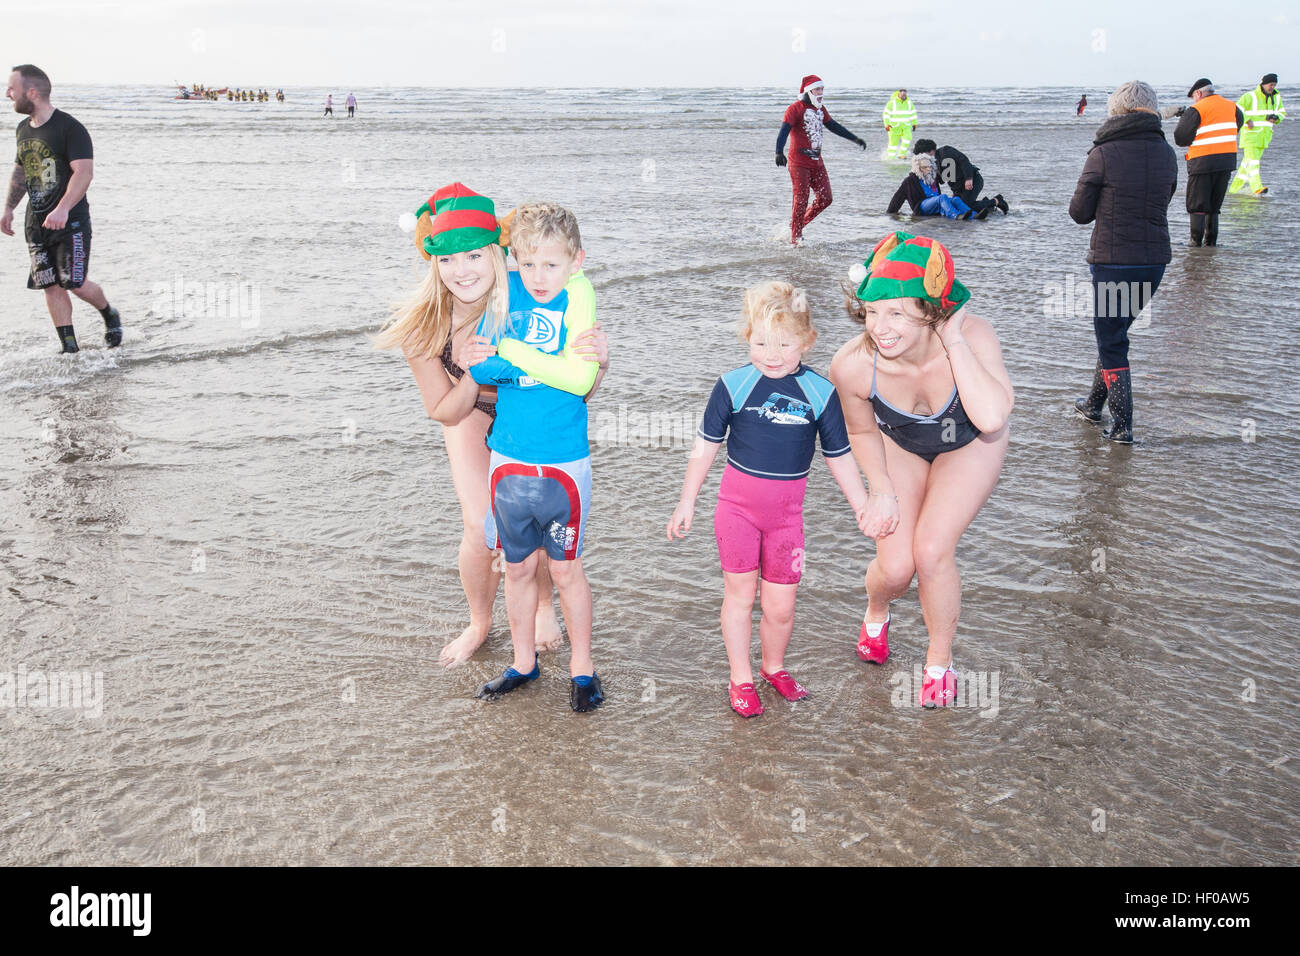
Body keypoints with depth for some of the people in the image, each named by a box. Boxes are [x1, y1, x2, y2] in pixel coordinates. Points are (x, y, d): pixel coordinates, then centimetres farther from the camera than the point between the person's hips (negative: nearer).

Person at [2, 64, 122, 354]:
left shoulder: (69, 128, -13)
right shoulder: (24, 128, 12)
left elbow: (84, 172, -22)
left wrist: (63, 210, -33)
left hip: (71, 222, -7)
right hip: (36, 222, 7)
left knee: (75, 284, -10)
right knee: (50, 285, 2)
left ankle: (110, 315, 21)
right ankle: (69, 348, 8)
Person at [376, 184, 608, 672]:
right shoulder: (422, 326, -32)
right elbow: (445, 412, -18)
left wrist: (597, 361, -49)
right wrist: (473, 376, -39)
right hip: (473, 415, 1)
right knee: (481, 531, -6)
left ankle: (544, 604, 35)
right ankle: (479, 623, 25)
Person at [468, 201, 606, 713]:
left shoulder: (577, 296, -11)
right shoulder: (505, 289, 0)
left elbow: (579, 378, -21)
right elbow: (477, 367, -3)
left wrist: (513, 351, -17)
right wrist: (546, 364, -18)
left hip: (563, 465, -3)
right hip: (508, 460, 4)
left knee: (565, 570, 10)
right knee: (518, 566, 17)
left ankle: (582, 667, 29)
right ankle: (523, 663, 35)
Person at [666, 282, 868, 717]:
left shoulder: (820, 392, -4)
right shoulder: (734, 384, -7)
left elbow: (839, 456, 6)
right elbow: (705, 446, 2)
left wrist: (863, 507, 8)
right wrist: (687, 502, 5)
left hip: (786, 512, 1)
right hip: (737, 505, -1)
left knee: (780, 606, 6)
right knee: (739, 592, 4)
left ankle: (774, 666, 33)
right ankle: (740, 678, 21)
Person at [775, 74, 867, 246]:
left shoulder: (820, 109, 15)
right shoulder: (795, 108, -10)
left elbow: (833, 126, 28)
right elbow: (784, 130, -23)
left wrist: (855, 139, 31)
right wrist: (779, 152, -40)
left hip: (816, 161, 8)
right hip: (799, 162, -8)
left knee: (825, 198, 6)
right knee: (801, 201, -7)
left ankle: (798, 225, 23)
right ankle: (795, 239, 4)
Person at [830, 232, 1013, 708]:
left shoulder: (973, 336, -37)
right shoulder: (852, 365, -32)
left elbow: (991, 418, -53)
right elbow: (862, 429, -9)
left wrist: (954, 341, -49)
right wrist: (881, 490, -15)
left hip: (968, 445, -1)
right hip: (899, 444, 1)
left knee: (931, 552, -16)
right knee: (895, 567, -8)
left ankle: (940, 662, 12)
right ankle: (875, 612, 33)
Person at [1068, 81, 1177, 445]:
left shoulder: (1103, 154, -12)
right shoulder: (1167, 153, 3)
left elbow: (1079, 212, -5)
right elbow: (1162, 202, 14)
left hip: (1111, 261, -5)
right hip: (1155, 260, 5)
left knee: (1111, 341, 5)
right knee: (1114, 332, 21)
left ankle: (1122, 425, 4)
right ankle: (1094, 404, 33)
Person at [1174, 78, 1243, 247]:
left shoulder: (1196, 110, -10)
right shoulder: (1232, 106, 10)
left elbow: (1180, 138, -12)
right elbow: (1237, 125, 26)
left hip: (1202, 162, -5)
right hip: (1228, 161, 6)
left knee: (1196, 204, 3)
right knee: (1214, 205, 14)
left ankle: (1195, 239, -2)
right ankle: (1211, 240, 13)